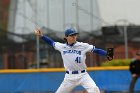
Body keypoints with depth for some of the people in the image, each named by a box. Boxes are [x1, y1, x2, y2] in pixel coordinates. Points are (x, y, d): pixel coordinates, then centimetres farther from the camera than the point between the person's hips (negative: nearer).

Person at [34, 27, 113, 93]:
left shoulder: (83, 46, -5)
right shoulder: (62, 47, 3)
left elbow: (96, 50, -8)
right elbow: (51, 42, 18)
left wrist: (107, 54, -23)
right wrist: (41, 35, 11)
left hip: (82, 75, -3)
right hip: (69, 77, 3)